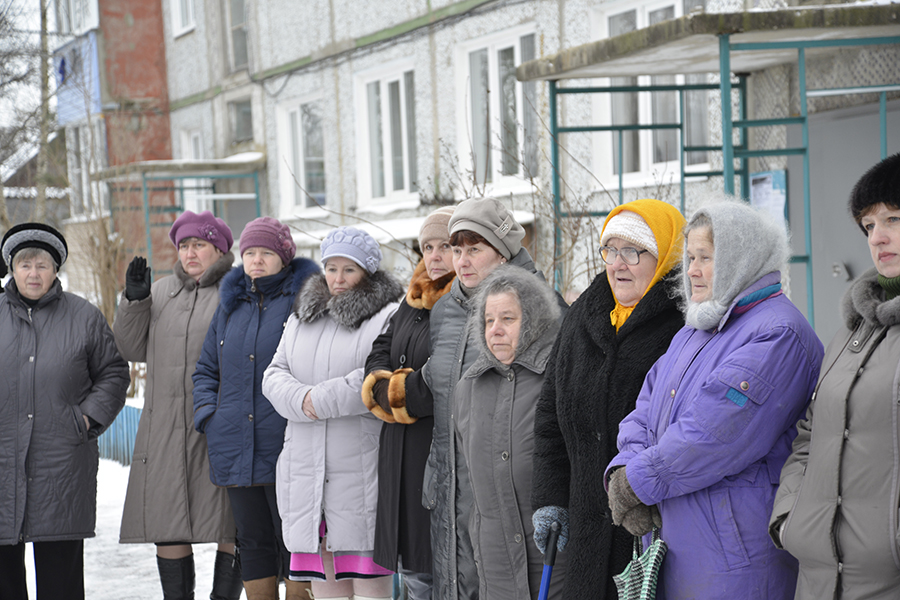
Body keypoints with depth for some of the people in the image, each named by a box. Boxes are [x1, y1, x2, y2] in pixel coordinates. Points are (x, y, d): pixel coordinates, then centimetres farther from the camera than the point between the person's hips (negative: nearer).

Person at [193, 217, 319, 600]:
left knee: (294, 542, -2)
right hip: (236, 450, 6)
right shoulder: (230, 305, 16)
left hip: (288, 449, -6)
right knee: (253, 540, 11)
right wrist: (207, 415, 7)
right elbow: (206, 370, 22)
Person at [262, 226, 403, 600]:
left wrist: (324, 400, -16)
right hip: (307, 468, 6)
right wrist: (301, 399, -10)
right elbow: (275, 375, 12)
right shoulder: (303, 318, 19)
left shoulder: (387, 317, -4)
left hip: (363, 468, -6)